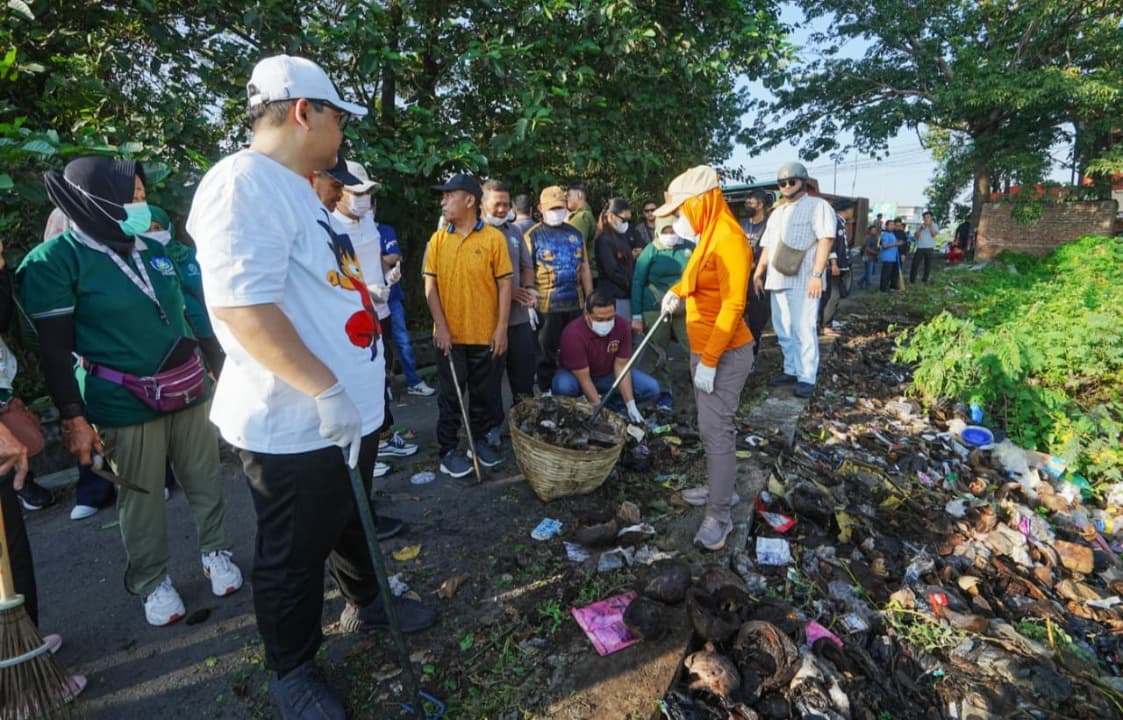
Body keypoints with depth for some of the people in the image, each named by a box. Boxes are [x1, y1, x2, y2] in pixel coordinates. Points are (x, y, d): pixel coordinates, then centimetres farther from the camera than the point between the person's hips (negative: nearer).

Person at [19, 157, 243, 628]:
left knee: (206, 482, 13)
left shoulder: (152, 250, 9)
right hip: (125, 406, -5)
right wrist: (74, 418, -12)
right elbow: (53, 349, -9)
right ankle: (153, 582, 27)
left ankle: (215, 552, 33)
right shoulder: (56, 260, -8)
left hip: (188, 391, 5)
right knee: (141, 501, 9)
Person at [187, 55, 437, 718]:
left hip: (349, 408, 10)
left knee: (349, 521, 26)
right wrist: (324, 390, -28)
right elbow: (242, 303, -28)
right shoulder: (245, 183, -18)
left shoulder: (296, 189, 15)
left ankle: (366, 602, 49)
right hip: (295, 423, -10)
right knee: (295, 554, 10)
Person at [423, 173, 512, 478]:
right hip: (450, 335, 1)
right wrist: (441, 326, -7)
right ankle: (448, 450, 21)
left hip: (486, 335, -1)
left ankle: (479, 440, 30)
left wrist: (501, 328, -8)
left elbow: (504, 284, -3)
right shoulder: (438, 239, 3)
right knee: (450, 395, 9)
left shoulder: (494, 237, -4)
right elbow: (430, 285, 1)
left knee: (484, 393, 11)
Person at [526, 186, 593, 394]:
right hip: (547, 306, -4)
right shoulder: (532, 236, -2)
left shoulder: (575, 234, 12)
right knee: (547, 353, 6)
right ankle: (547, 394, 19)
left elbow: (584, 268, 14)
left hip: (576, 304, 4)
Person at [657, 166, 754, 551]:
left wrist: (710, 361, -23)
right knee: (710, 427, 18)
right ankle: (716, 487, 33)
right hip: (704, 349, 9)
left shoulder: (729, 240, -18)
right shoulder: (708, 238, 10)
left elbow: (733, 307, -22)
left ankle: (719, 515, 7)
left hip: (725, 354, -9)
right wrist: (677, 290, 15)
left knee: (718, 431, -4)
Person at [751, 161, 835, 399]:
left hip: (803, 280, -7)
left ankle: (807, 377, 0)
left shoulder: (817, 206, -2)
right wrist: (759, 272, 16)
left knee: (803, 330, -6)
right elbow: (767, 246, 24)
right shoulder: (777, 213, 21)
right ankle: (791, 370, 21)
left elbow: (825, 240, -11)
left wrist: (816, 274, -20)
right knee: (783, 330, 11)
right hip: (778, 280, 7)